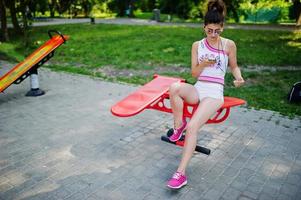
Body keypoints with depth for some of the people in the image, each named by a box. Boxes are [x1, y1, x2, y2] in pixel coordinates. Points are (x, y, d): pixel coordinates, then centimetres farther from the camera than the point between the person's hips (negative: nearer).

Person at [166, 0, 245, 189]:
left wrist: (239, 77, -6)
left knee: (192, 127, -25)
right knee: (175, 87, -34)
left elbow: (234, 66, 16)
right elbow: (194, 73, 8)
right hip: (198, 88, 3)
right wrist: (203, 64, -13)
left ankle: (181, 173, -19)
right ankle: (179, 126, -11)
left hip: (214, 92, -3)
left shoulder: (229, 44, 4)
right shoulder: (197, 45, 9)